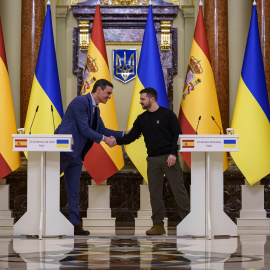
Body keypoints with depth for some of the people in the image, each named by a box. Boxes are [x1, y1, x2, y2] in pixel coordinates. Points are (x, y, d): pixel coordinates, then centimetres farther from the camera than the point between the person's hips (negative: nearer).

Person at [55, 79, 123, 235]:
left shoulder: (95, 109, 16)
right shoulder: (80, 102, -13)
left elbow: (102, 130, 18)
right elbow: (84, 130, -17)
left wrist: (123, 134, 9)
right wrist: (103, 138, -10)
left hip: (76, 154, 9)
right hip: (63, 149, -9)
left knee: (74, 191, 8)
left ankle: (75, 224, 9)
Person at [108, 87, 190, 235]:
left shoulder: (167, 114, -4)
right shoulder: (142, 119, 11)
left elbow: (177, 134, -7)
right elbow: (131, 136, 9)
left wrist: (173, 154, -16)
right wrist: (116, 141, -8)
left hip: (169, 158, -5)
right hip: (152, 159, 5)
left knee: (178, 189, -5)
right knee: (155, 193, 3)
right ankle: (158, 225, 7)